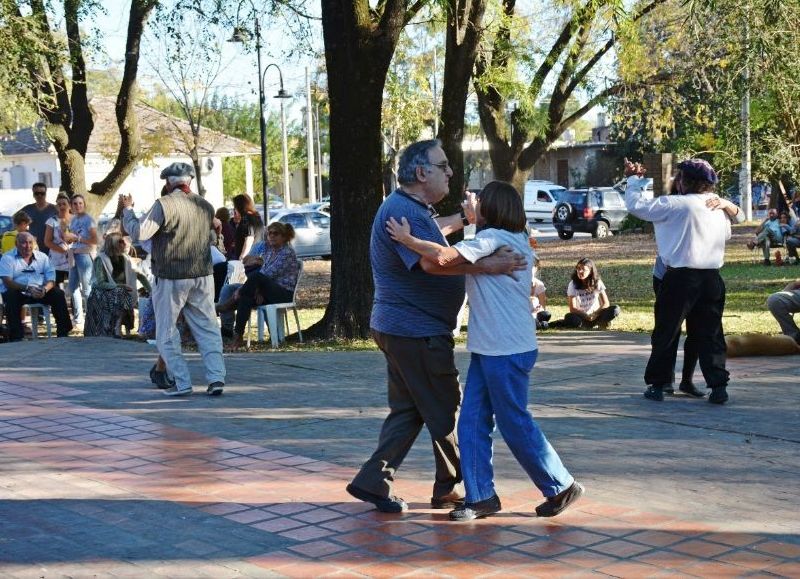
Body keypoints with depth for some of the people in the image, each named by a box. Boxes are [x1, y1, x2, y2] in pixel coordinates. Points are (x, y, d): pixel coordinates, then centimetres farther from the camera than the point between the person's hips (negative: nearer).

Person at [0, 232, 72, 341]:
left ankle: (63, 333, -13)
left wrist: (45, 289, -22)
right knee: (11, 297, -35)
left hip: (40, 292, 3)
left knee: (58, 294, -20)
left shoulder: (42, 257, 11)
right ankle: (15, 338, -34)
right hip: (17, 292, -3)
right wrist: (27, 288, -30)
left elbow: (51, 280, 3)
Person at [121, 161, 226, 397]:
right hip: (202, 277, 5)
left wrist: (127, 210, -1)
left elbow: (139, 232, -15)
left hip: (171, 278, -5)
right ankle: (216, 378, 1)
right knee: (207, 328, 9)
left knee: (166, 333, 6)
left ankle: (182, 382, 2)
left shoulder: (164, 205, -13)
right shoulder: (205, 206, 8)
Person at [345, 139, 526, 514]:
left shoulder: (414, 209, 14)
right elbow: (432, 261, -35)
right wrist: (487, 265, -38)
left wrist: (463, 218, 34)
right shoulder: (403, 211, -20)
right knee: (445, 411, 2)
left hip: (400, 328, 11)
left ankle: (373, 480, 11)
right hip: (417, 332, -11)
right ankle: (451, 489, 14)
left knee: (408, 410, 14)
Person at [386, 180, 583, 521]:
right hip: (489, 349, 9)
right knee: (472, 422, 7)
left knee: (515, 423, 0)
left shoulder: (493, 237, -14)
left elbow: (444, 257, -26)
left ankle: (561, 487, 12)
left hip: (507, 352, -9)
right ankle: (480, 496, 10)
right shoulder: (517, 241, 14)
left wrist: (406, 239, -15)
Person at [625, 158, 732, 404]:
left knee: (666, 332, 8)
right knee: (710, 334, 9)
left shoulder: (676, 205, -11)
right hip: (712, 279, 5)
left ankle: (657, 384, 15)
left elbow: (636, 205, -9)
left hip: (681, 277, -5)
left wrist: (633, 179, 8)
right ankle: (718, 386, 2)